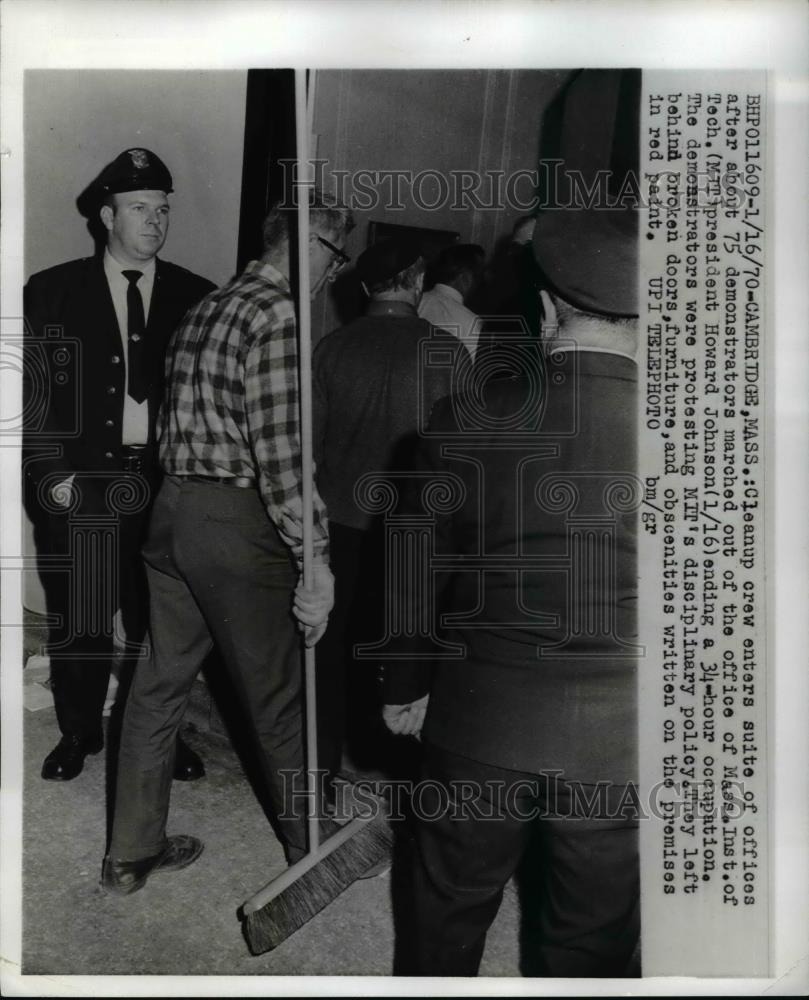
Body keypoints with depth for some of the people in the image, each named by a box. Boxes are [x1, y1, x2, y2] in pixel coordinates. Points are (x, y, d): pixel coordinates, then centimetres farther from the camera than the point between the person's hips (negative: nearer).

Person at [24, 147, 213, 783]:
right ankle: (79, 731, 31)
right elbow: (31, 390, 2)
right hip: (77, 484, 0)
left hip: (166, 484, 1)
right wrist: (53, 472, -6)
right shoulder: (52, 291, 3)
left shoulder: (196, 296, 5)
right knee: (78, 618, 11)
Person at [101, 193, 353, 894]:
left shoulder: (206, 309, 14)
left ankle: (131, 853, 31)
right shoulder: (279, 317, -14)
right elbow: (280, 455, -21)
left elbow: (189, 420, 14)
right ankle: (311, 845, 29)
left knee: (161, 683, 16)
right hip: (237, 524, -8)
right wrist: (314, 561, -17)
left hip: (172, 512, 9)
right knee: (277, 698, 8)